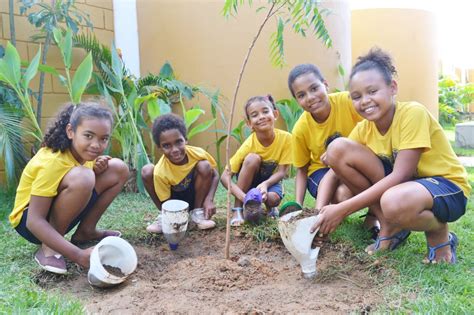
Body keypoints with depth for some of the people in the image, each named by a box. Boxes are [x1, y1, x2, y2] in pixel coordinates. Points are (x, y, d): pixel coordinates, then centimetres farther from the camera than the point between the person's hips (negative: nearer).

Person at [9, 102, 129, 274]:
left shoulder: (83, 149, -9)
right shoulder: (52, 162, -30)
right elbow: (34, 221, -33)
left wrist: (97, 170, -19)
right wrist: (79, 255, -42)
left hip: (61, 214, 7)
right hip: (29, 221, -7)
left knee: (118, 169, -6)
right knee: (81, 177, -36)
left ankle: (85, 231, 4)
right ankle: (48, 247, -18)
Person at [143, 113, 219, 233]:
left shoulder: (197, 153, -26)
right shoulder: (160, 172, -29)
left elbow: (215, 175, -12)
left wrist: (209, 199, -25)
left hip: (196, 196, 1)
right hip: (176, 202, -1)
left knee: (205, 166, -27)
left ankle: (198, 212, -8)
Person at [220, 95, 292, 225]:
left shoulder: (285, 138, -24)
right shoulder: (249, 144, -27)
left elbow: (282, 171, -18)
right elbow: (225, 176, -28)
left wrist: (265, 184, -37)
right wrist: (243, 197, -42)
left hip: (271, 180, 1)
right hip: (251, 180, 0)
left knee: (273, 199, -33)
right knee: (252, 158, -32)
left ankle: (269, 206, 7)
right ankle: (237, 209, -22)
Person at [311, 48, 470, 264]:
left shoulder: (412, 113, -23)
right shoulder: (363, 128, -6)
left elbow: (400, 175, -29)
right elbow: (338, 165, -10)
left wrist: (343, 209, -33)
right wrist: (322, 212, -28)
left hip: (447, 187, -6)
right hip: (397, 184, 6)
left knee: (394, 202, -43)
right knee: (337, 148, -16)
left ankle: (440, 234, -5)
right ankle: (389, 227, -4)